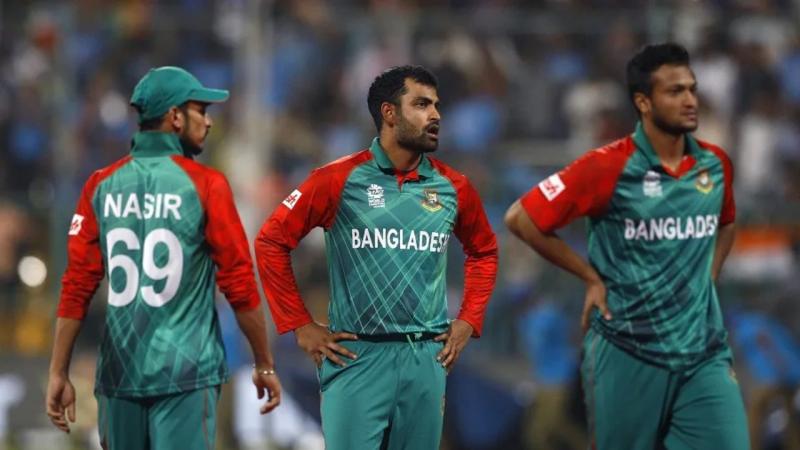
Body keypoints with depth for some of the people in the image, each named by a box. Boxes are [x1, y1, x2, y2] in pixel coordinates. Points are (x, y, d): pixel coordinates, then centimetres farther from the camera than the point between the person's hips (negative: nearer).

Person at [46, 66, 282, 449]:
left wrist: (59, 373, 8)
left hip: (118, 372, 4)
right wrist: (264, 365, 6)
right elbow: (239, 284, -4)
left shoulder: (102, 185, 6)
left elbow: (76, 287, 4)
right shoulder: (205, 184, -5)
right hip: (186, 374, -4)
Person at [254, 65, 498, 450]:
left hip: (427, 360, 4)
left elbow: (483, 252, 24)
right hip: (357, 357, -4)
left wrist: (468, 321, 12)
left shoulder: (452, 187, 8)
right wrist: (301, 326, -2)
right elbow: (271, 242, 0)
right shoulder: (340, 180, -4)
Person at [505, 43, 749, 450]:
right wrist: (592, 278, -4)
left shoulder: (715, 164, 5)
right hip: (627, 354, -4)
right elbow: (520, 218, -7)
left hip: (704, 355, 4)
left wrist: (706, 278, 12)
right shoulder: (609, 167, -11)